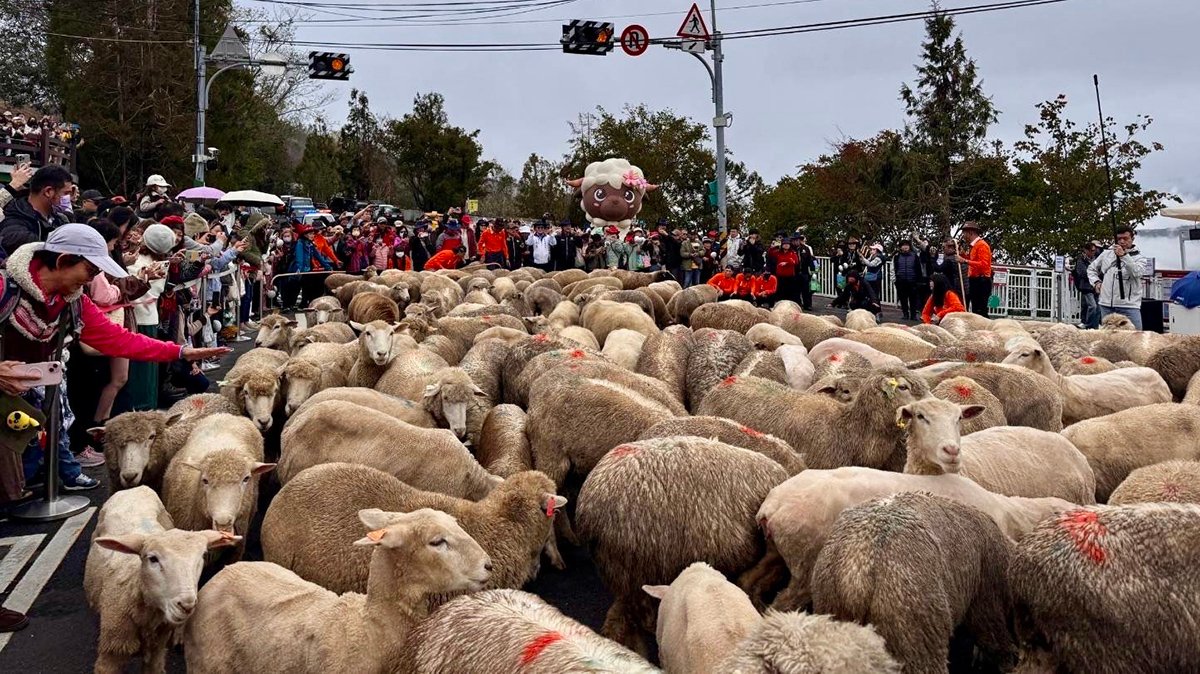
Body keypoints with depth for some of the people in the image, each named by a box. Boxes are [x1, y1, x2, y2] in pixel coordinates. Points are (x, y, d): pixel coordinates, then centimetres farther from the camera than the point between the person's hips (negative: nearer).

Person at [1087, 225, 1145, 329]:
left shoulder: (1138, 257, 2)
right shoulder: (1107, 254, 12)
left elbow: (1137, 272, -19)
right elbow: (1091, 268, 25)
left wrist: (1123, 255, -26)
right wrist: (1096, 282, 7)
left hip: (1129, 306, -4)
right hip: (1106, 305, 4)